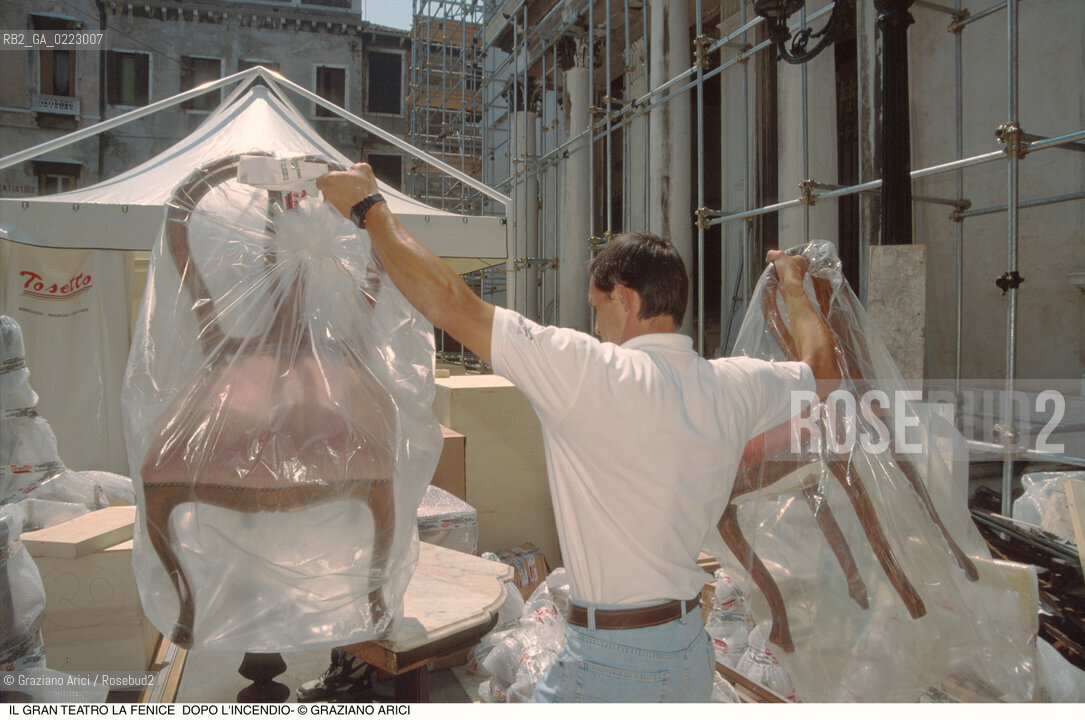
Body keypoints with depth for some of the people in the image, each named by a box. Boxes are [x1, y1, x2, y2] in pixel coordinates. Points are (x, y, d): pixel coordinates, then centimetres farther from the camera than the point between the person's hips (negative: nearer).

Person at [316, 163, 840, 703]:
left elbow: (448, 302, -19)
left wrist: (368, 207, -6)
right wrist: (794, 288, 37)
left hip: (611, 657, -6)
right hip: (693, 648, 7)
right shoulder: (737, 386, -1)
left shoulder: (591, 372, -20)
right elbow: (822, 372, 21)